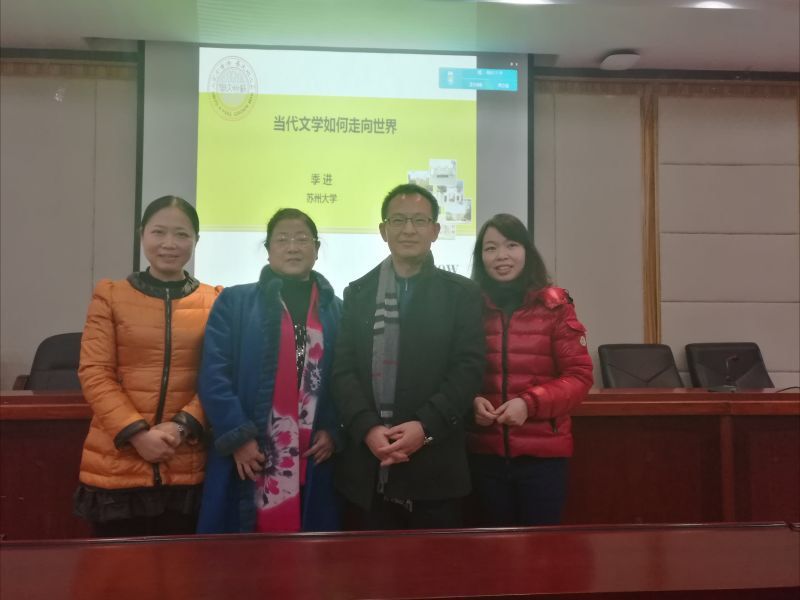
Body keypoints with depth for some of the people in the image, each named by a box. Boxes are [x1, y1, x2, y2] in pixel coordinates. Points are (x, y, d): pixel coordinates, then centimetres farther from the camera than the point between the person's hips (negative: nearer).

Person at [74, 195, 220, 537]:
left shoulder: (214, 301, 4)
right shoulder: (110, 295, 4)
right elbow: (94, 373, -2)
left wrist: (183, 425, -13)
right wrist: (136, 432, -13)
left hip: (187, 468, 0)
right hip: (116, 466, 0)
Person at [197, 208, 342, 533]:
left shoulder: (336, 310, 11)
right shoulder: (234, 301, 4)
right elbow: (213, 374, -3)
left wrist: (332, 431, -3)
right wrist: (238, 436, -11)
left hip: (313, 461, 2)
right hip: (249, 459, -2)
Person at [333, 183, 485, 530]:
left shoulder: (462, 294, 5)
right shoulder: (357, 293, 10)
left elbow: (469, 368, -4)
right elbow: (342, 369, 3)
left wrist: (425, 426, -16)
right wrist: (368, 428, -12)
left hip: (435, 466, -1)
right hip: (368, 465, 2)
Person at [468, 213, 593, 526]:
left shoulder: (555, 306, -5)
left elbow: (579, 375, -5)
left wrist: (530, 403, -19)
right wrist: (471, 401, -13)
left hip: (543, 452, -2)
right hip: (485, 452, 2)